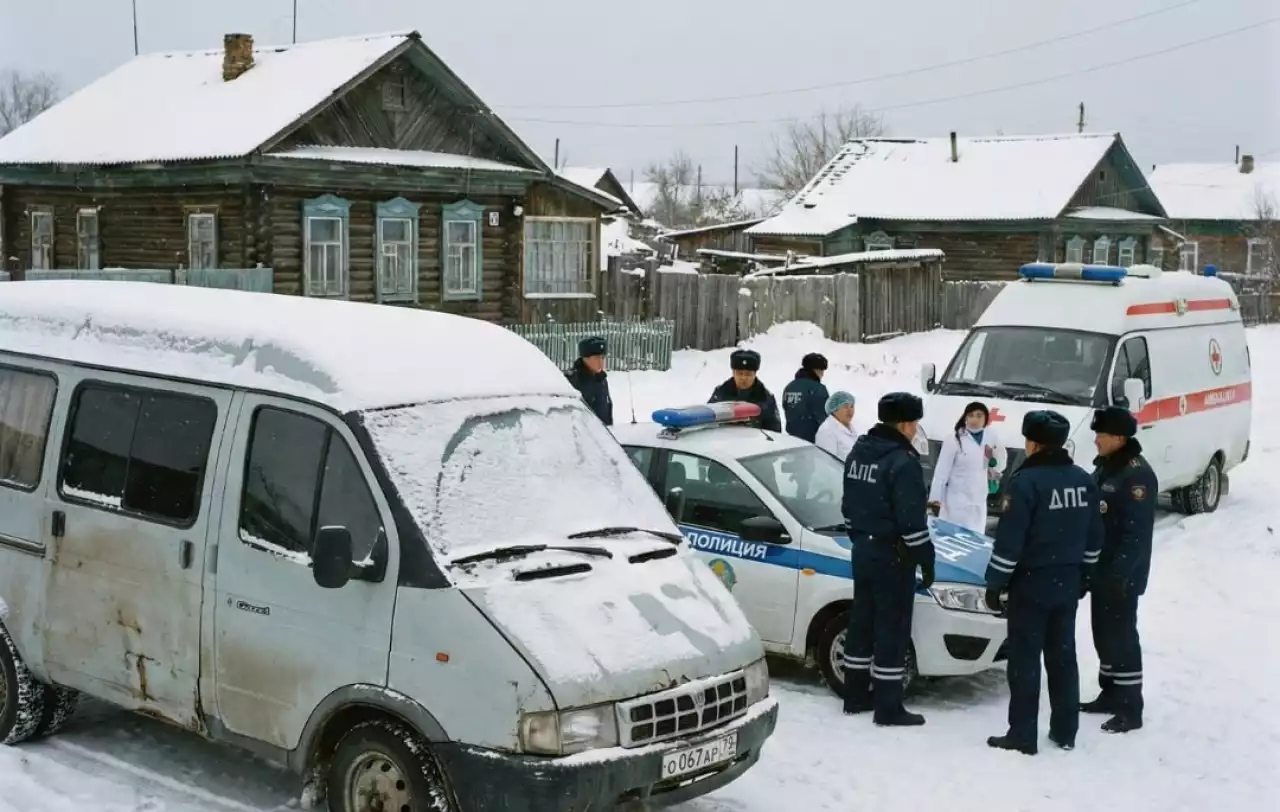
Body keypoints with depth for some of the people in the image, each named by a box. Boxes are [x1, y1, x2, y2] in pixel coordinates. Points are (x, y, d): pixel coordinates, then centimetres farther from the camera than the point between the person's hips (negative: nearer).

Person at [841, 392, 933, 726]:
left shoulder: (859, 452, 8)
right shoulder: (902, 462, -19)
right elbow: (911, 520, -20)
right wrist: (926, 559, -11)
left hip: (863, 549, 9)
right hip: (891, 555, -8)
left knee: (862, 619, 15)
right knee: (892, 627, -2)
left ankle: (856, 695, 23)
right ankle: (888, 707, 2)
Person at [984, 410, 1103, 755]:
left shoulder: (1027, 481, -17)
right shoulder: (1083, 480, 4)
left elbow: (1009, 539, -18)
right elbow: (1094, 537, 12)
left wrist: (995, 583, -10)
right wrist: (1084, 576, 22)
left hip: (1031, 584, -7)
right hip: (1067, 583, 7)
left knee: (1024, 660, 0)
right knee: (1063, 656, 14)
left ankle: (1022, 735, 3)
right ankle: (1065, 732, 20)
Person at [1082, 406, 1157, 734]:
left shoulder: (1137, 474, -18)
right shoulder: (1105, 467, 12)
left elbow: (1137, 531, -22)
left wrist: (1121, 572, -24)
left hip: (1122, 575, -9)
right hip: (1102, 570, 9)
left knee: (1121, 636, -6)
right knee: (1104, 633, 16)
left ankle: (1131, 708, 0)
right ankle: (1110, 694, 27)